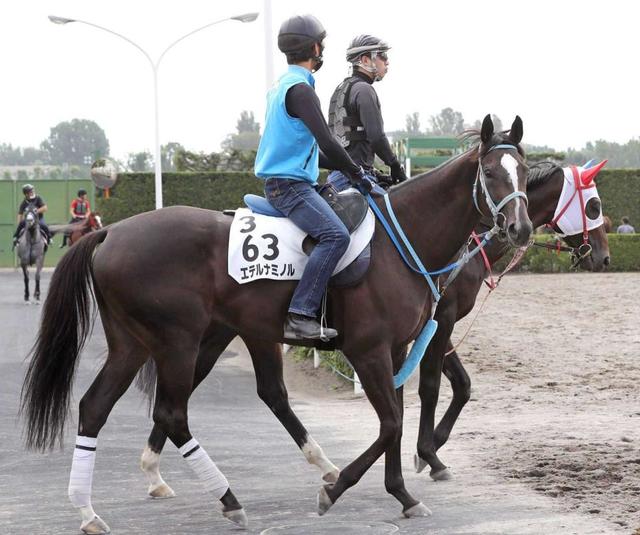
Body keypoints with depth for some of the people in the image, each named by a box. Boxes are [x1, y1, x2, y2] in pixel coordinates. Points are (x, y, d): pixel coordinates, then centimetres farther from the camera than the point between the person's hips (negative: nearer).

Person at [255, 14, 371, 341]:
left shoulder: (283, 86, 19)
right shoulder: (299, 89, -14)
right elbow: (327, 142, -20)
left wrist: (346, 169, 19)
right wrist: (357, 174, -8)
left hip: (284, 182, 11)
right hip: (289, 185, -11)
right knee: (336, 235, -25)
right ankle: (299, 316, -33)